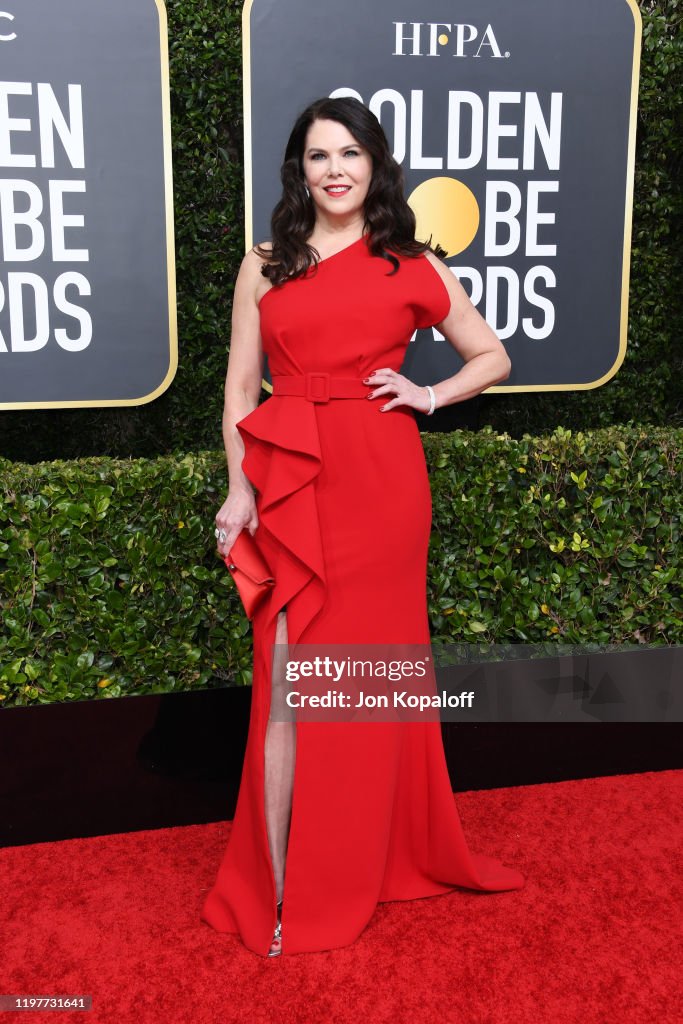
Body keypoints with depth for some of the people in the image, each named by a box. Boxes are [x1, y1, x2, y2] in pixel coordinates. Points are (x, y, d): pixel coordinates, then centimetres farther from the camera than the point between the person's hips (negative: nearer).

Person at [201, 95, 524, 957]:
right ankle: (280, 888, 9)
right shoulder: (265, 266, 11)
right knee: (288, 681, -2)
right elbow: (241, 386, 8)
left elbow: (491, 357, 17)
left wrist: (430, 396, 0)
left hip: (383, 482, 0)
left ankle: (371, 858, 28)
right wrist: (240, 489, -2)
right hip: (290, 483, 0)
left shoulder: (411, 267, 9)